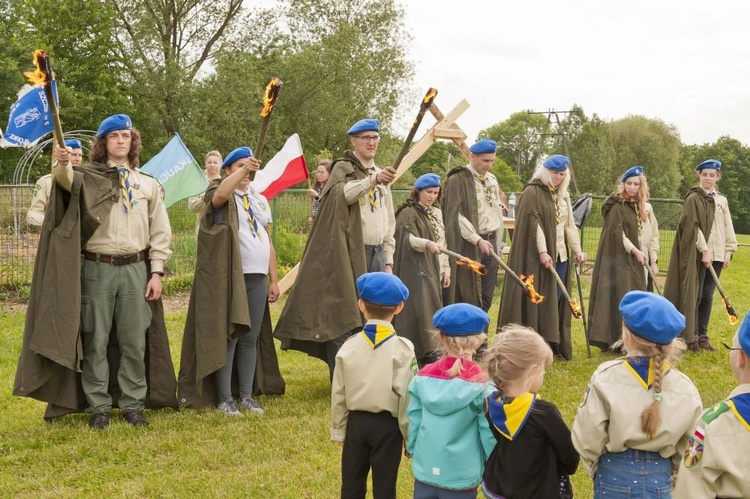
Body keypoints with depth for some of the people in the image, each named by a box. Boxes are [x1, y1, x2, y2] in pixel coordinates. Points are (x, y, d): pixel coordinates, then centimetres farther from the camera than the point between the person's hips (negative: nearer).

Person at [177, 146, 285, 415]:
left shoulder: (260, 200, 20)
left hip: (257, 278, 5)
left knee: (251, 339, 7)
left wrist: (273, 280, 15)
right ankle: (224, 399, 3)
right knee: (228, 337, -4)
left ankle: (247, 395, 16)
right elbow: (219, 196, -26)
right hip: (229, 278, -5)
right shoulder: (222, 193, 2)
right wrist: (242, 170, -30)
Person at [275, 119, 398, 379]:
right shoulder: (343, 168, -1)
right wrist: (373, 179, -41)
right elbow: (342, 193, -26)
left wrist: (388, 260, 14)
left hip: (377, 253, 6)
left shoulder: (383, 176, 18)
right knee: (342, 316, -8)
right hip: (350, 253, -6)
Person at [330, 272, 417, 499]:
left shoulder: (349, 347, -4)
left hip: (356, 422, 3)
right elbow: (407, 396, -13)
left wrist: (339, 430, 13)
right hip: (388, 425, -3)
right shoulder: (403, 349, -14)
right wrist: (410, 437, -3)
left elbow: (338, 395, 1)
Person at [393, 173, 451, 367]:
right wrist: (427, 244, -39)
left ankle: (430, 351, 13)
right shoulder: (408, 213, -6)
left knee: (432, 310, 8)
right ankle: (422, 352, -15)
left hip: (432, 271, 8)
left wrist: (445, 269, 15)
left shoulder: (437, 213, 17)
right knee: (420, 309, -15)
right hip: (415, 270, -8)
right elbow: (408, 238, -21)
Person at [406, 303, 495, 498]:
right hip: (461, 475, -3)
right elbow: (490, 433, -11)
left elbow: (413, 421, 3)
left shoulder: (423, 378, -4)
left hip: (425, 470, 3)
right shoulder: (480, 384, -15)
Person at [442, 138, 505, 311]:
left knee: (486, 297, 7)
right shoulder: (458, 180, -8)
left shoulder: (492, 180, 15)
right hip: (468, 245, -7)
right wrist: (478, 240, -20)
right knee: (468, 296, -6)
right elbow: (456, 216, -14)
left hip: (490, 241, 7)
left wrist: (497, 243, 16)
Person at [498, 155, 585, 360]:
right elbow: (534, 223, -15)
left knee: (555, 300, 7)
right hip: (537, 256, -7)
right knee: (539, 298, -6)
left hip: (560, 255, 7)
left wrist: (577, 250, 6)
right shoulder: (532, 193, -8)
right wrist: (542, 251, -22)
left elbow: (570, 225, 15)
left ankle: (554, 343, 11)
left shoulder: (563, 195, 16)